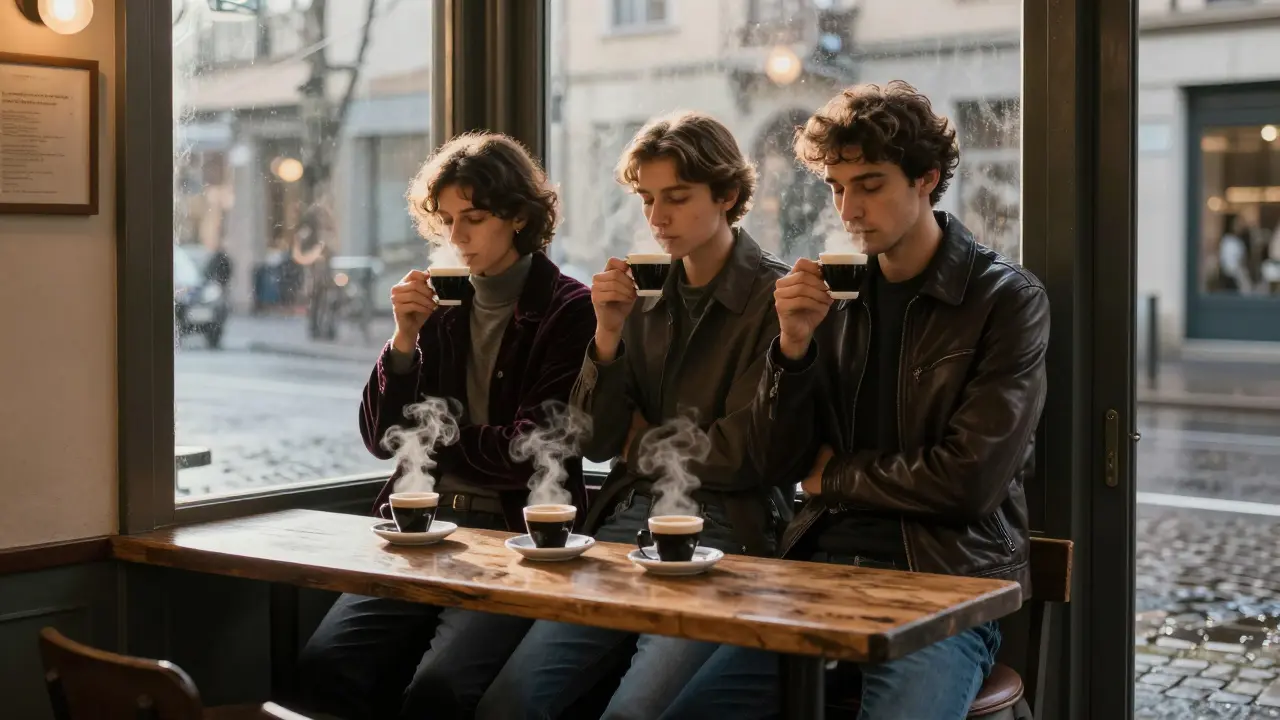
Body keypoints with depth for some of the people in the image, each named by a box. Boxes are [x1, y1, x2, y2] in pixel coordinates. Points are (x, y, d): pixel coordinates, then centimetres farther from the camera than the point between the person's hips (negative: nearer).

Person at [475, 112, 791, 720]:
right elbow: (596, 442, 11)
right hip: (626, 522, 5)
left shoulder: (773, 298, -3)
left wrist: (642, 444, 7)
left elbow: (740, 455, -7)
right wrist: (608, 335, -2)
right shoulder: (646, 297, 14)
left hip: (721, 532, -5)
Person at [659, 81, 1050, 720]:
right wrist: (794, 345, -7)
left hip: (946, 581, -4)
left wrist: (835, 474, 1)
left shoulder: (1007, 299, -4)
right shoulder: (839, 296, 10)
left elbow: (969, 481, -11)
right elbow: (783, 463, 9)